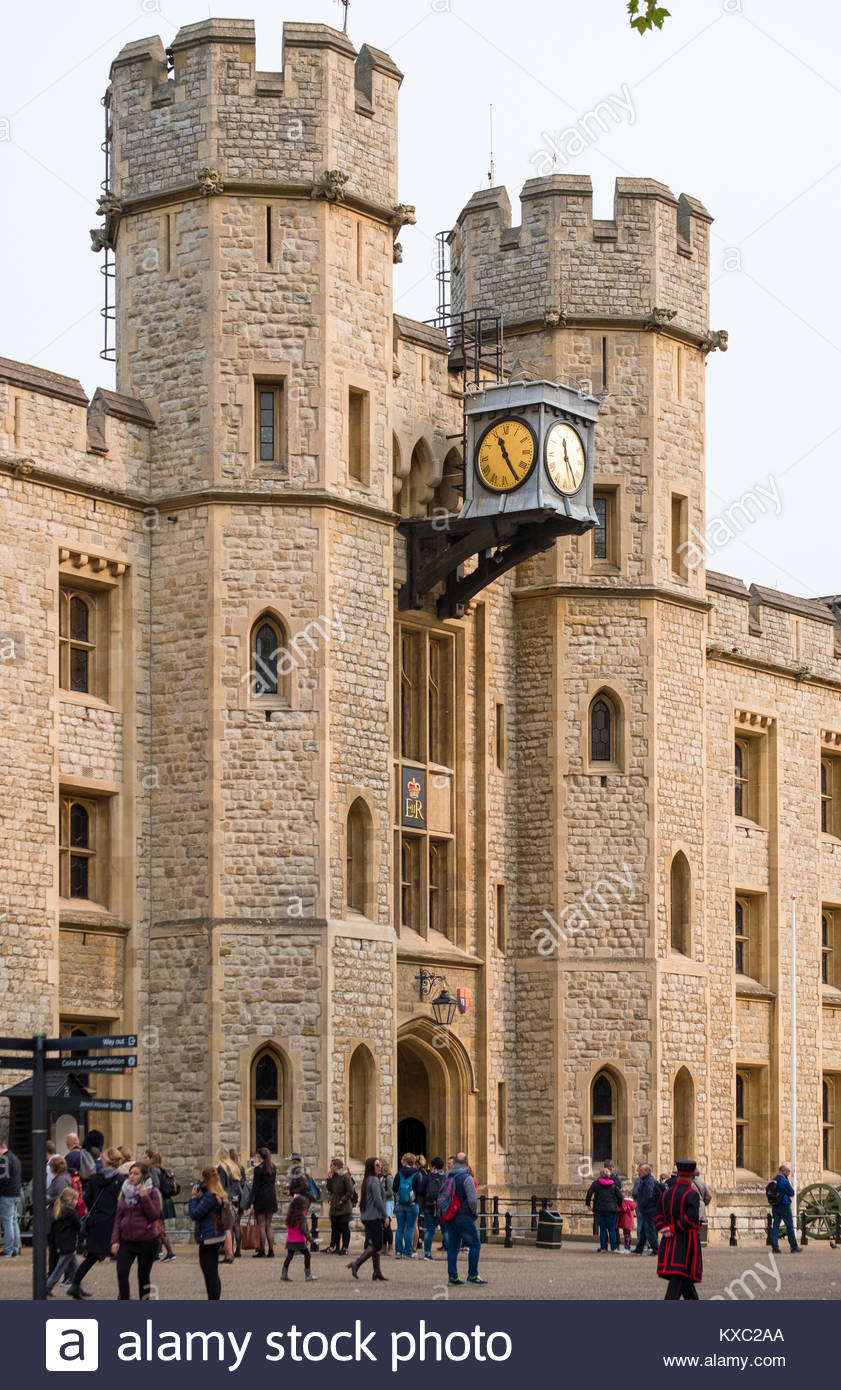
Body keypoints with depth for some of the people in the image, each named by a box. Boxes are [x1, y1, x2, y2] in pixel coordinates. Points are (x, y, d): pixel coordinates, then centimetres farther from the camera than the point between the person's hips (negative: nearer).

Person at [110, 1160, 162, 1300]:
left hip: (147, 1241, -3)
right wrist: (115, 1240, 3)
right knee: (121, 1272, -12)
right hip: (126, 1240, 3)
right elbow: (118, 1217, 10)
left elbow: (155, 1215, -12)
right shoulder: (125, 1191, 8)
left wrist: (144, 1197, -21)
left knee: (143, 1276, 5)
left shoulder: (152, 1192, -4)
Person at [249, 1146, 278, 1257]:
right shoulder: (273, 1167, 7)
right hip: (272, 1197, 6)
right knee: (268, 1226, 11)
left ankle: (262, 1251, -1)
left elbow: (255, 1186, -12)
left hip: (261, 1198, -6)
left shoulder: (258, 1168, -12)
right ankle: (271, 1251, 8)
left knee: (261, 1226, -1)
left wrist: (252, 1202, -10)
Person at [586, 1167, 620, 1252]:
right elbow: (620, 1197, 5)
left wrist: (588, 1204, 1)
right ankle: (613, 1249, 5)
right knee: (611, 1229, 7)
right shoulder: (613, 1185, 5)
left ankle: (603, 1248, 4)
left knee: (602, 1229, 7)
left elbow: (589, 1193, -8)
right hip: (611, 1209, 0)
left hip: (599, 1209, 0)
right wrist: (618, 1206, 20)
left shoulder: (596, 1183, 1)